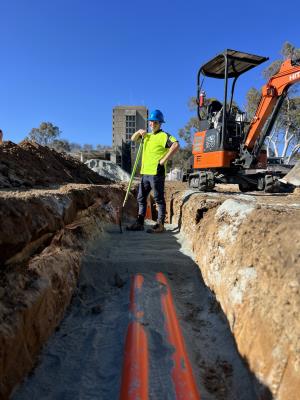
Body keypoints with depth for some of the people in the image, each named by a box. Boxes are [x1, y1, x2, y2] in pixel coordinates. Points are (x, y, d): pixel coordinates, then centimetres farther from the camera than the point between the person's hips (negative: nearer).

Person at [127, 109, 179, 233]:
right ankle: (139, 223, 23)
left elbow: (176, 145, -23)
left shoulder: (163, 136, -7)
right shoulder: (147, 136, 19)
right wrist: (139, 132, 7)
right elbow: (133, 139, 28)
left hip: (156, 172, -9)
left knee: (159, 199, -2)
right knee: (141, 198, 13)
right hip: (145, 172, 9)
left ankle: (160, 225, 5)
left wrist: (164, 160, -22)